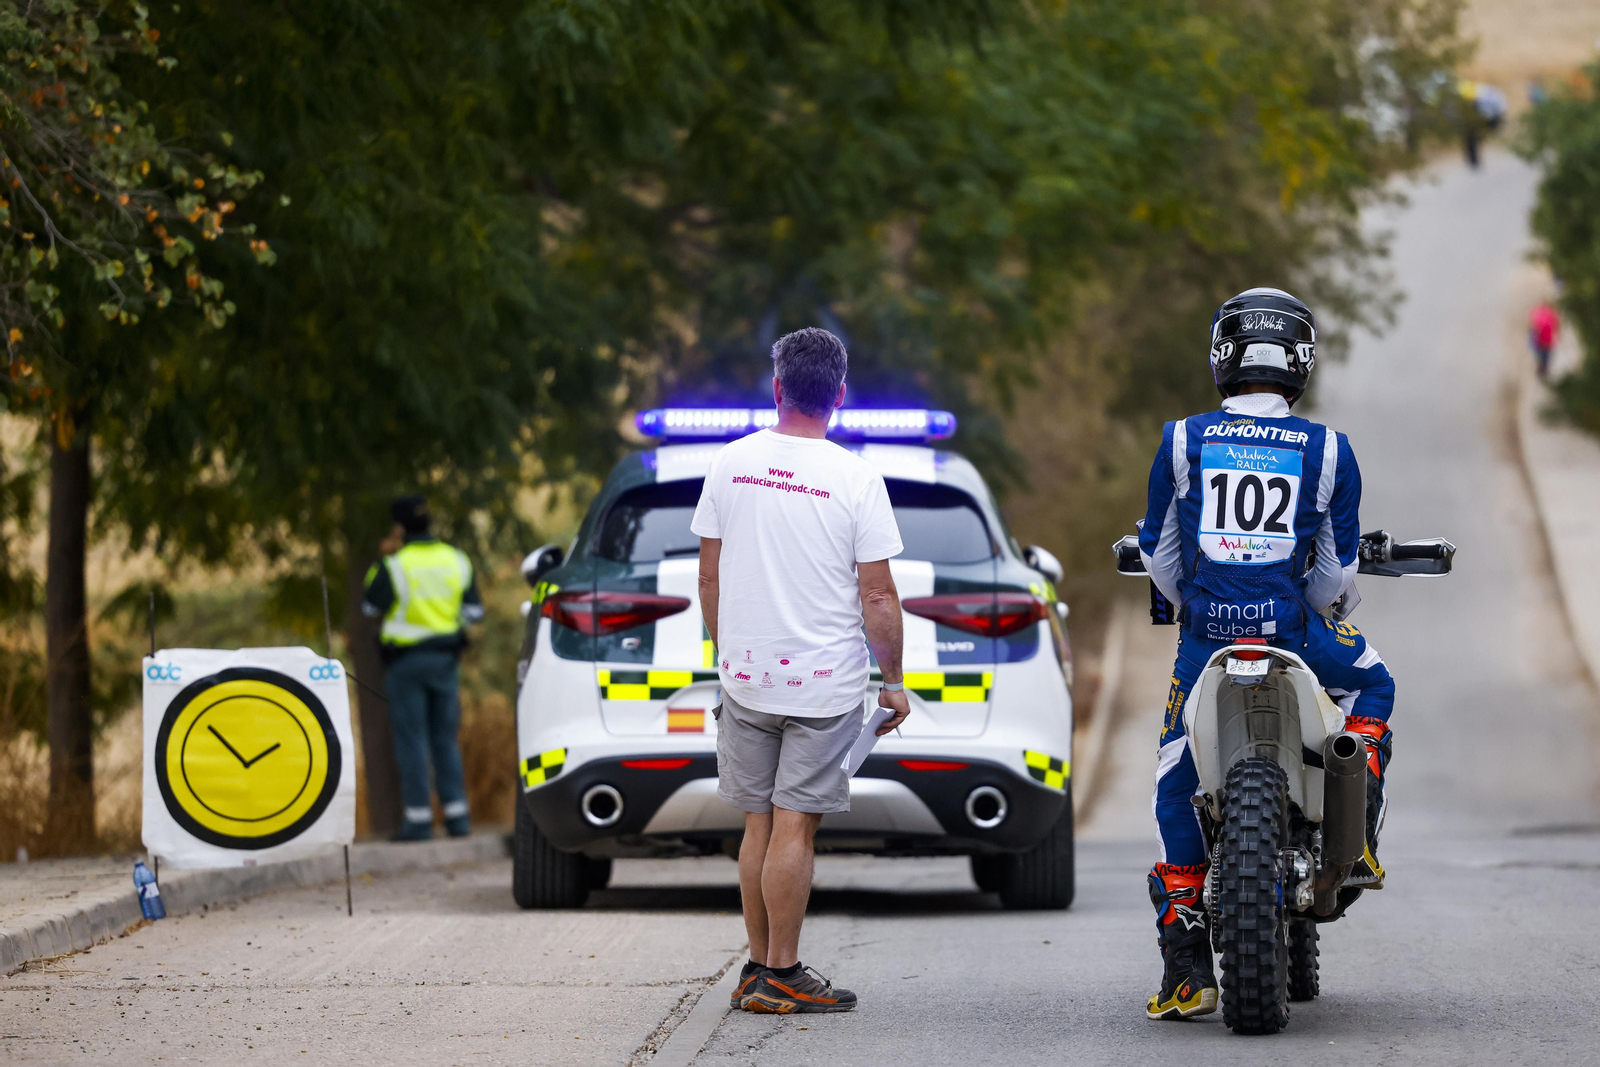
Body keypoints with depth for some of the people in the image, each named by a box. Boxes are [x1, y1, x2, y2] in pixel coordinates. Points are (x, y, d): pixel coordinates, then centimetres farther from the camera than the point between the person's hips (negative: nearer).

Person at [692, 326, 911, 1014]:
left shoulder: (731, 463, 1)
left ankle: (758, 968, 16)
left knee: (758, 825, 11)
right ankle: (781, 976, -3)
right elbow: (877, 596, -8)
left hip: (744, 675, 4)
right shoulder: (856, 479, -9)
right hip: (825, 680, -4)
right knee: (794, 828, -4)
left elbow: (709, 576, 7)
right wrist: (894, 682, 2)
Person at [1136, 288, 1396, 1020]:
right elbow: (1337, 573, 6)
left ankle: (1185, 966, 4)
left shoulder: (1183, 441, 1)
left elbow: (1158, 554, 10)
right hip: (1295, 630, 0)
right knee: (1372, 686, 32)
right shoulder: (1328, 452, 0)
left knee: (1178, 793, 11)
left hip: (1205, 630, 0)